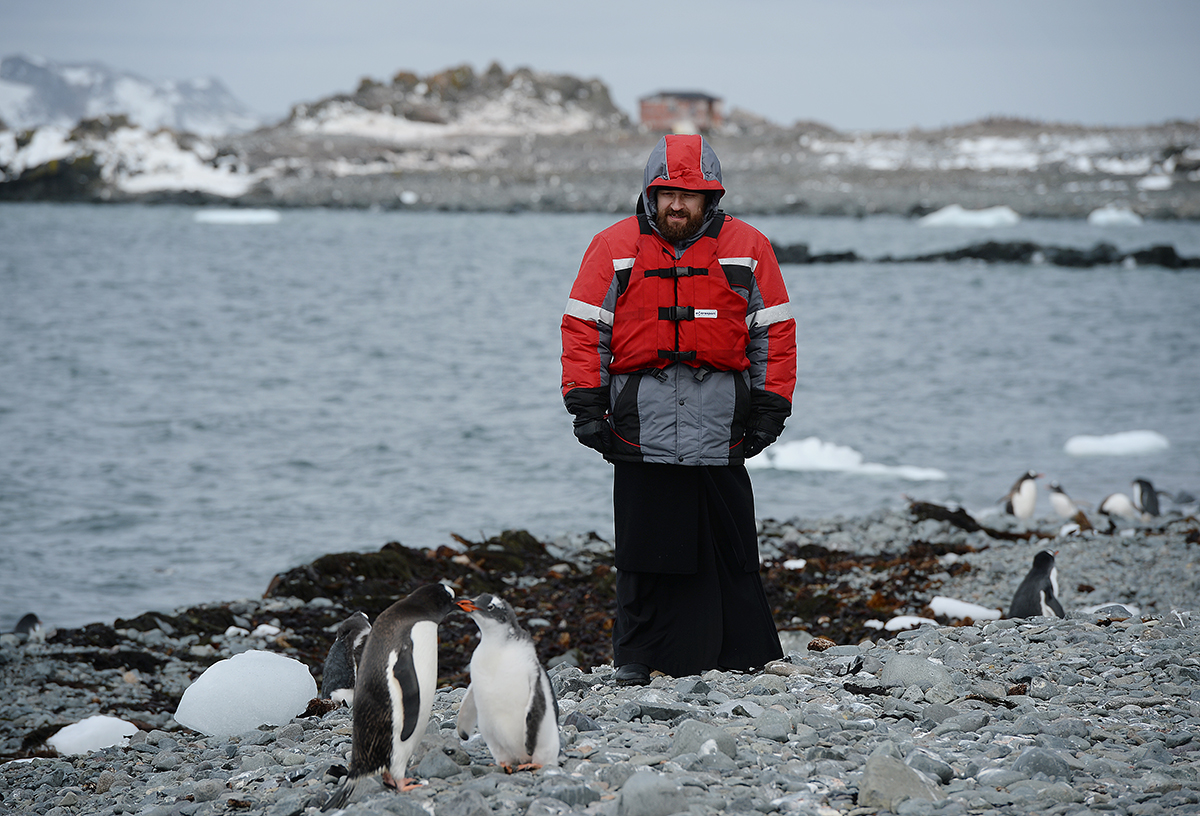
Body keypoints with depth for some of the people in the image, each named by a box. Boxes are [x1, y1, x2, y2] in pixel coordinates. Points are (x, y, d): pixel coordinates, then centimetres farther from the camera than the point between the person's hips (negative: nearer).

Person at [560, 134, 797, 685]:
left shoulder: (747, 248, 7)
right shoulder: (614, 248, 5)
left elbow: (773, 331, 10)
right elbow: (584, 329, 6)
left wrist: (769, 409, 4)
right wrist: (586, 406, -2)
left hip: (720, 428, 1)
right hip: (641, 426, -1)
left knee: (728, 550, 5)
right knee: (644, 550, 2)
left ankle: (742, 658, 13)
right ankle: (637, 659, 11)